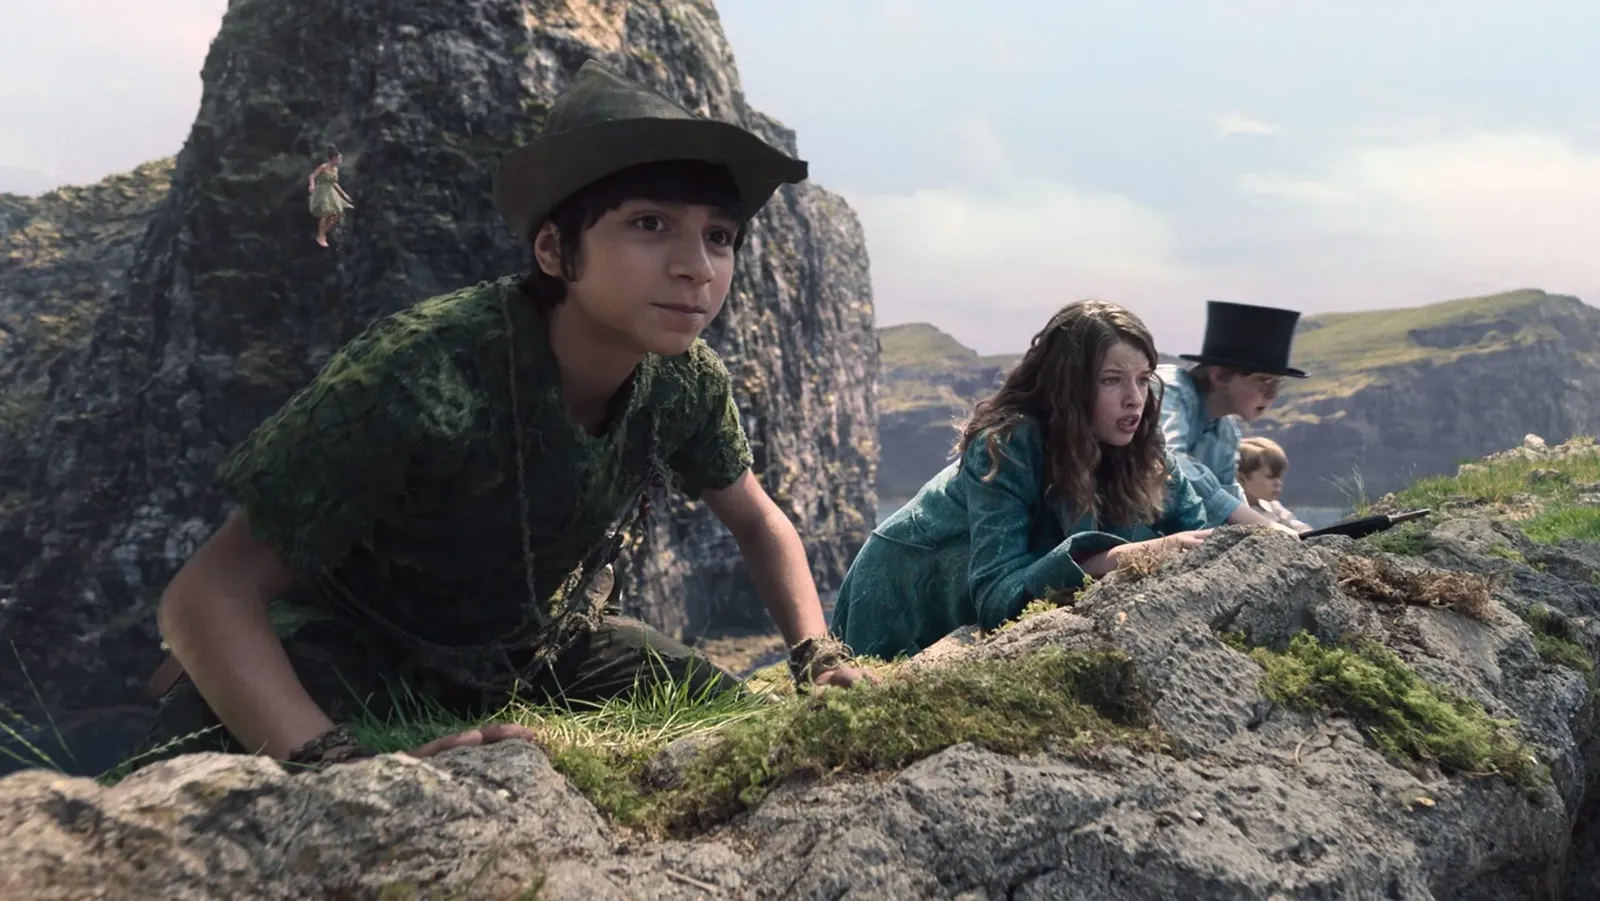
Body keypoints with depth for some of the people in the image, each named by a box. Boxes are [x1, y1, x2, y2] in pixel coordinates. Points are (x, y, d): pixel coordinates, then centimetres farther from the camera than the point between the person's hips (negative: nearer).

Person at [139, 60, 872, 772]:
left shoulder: (684, 381, -17)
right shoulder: (421, 376, -35)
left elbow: (758, 521, 3)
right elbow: (209, 594, -31)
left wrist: (818, 658, -12)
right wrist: (343, 766, -46)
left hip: (537, 648, 6)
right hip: (357, 653, -5)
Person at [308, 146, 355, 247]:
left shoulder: (335, 170, 8)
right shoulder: (324, 167, -14)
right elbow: (312, 176, -19)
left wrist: (344, 194, 22)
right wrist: (312, 185, -38)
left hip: (331, 193, 8)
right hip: (322, 192, -8)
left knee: (339, 214, 4)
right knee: (326, 214, -15)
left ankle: (323, 232, 18)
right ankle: (320, 237, -4)